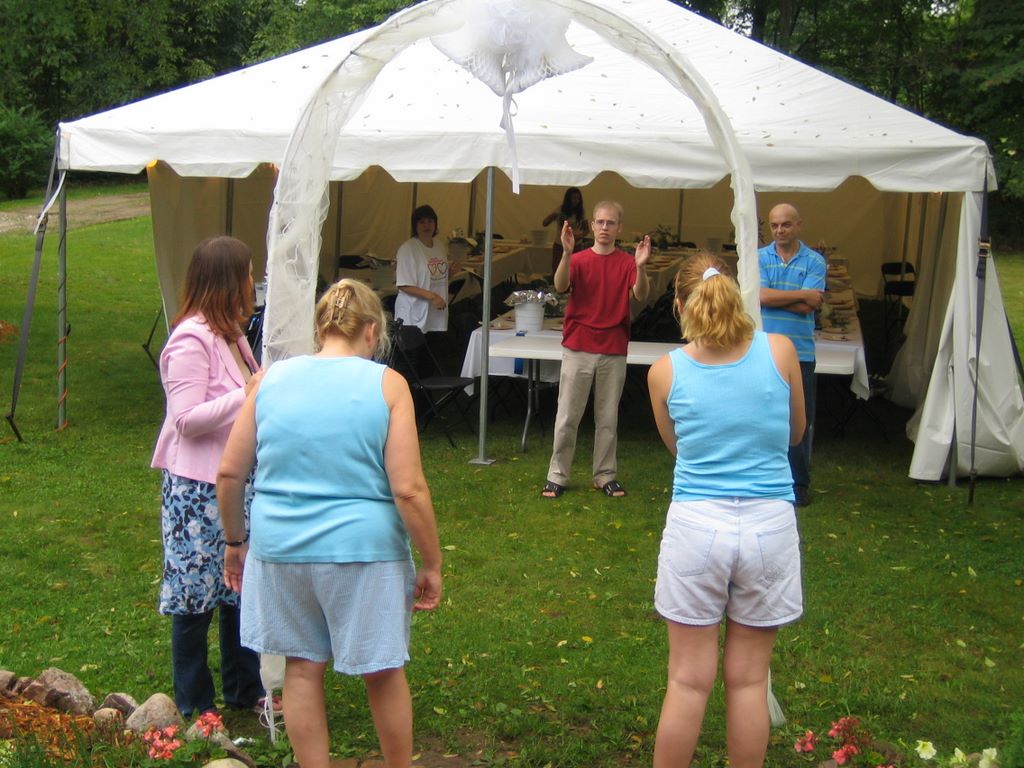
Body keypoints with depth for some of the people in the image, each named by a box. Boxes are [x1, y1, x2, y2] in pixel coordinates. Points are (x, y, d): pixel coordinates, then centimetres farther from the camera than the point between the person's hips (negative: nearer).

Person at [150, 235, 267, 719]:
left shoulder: (230, 333, 11)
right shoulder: (191, 340, -18)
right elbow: (188, 419, -23)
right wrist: (249, 394, -24)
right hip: (198, 489, -9)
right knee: (196, 597, 3)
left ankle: (244, 689, 32)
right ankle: (194, 707, 17)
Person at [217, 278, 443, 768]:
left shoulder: (271, 379, 2)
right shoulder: (386, 384, -8)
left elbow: (229, 474, 4)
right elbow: (409, 489, -13)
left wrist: (235, 541, 18)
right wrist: (431, 565, -3)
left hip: (279, 546, 3)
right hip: (364, 549, -2)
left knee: (302, 669, 17)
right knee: (382, 673, 15)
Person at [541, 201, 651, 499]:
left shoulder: (627, 262, 3)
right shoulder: (579, 260, 2)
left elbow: (641, 296, -13)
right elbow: (560, 287, -17)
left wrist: (640, 267, -29)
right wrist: (566, 253, -31)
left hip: (614, 351, 1)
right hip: (578, 348, -1)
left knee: (608, 417, 9)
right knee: (567, 416, 2)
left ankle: (606, 476, 18)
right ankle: (556, 476, 10)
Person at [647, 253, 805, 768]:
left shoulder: (665, 372, -3)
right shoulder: (780, 351, -3)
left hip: (695, 525, -1)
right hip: (768, 525, 1)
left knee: (688, 681, 8)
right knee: (748, 679, 13)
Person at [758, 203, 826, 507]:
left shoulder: (814, 261, 1)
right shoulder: (759, 257, 4)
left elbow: (808, 306, -11)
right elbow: (760, 296, -11)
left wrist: (774, 296, -9)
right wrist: (802, 294, -9)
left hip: (800, 353, -1)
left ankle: (799, 483, 16)